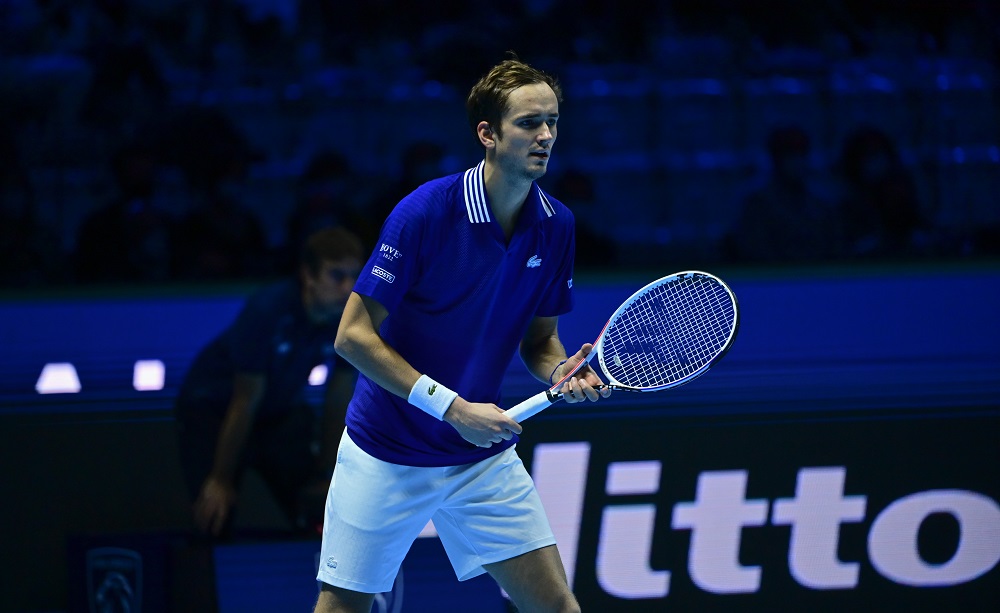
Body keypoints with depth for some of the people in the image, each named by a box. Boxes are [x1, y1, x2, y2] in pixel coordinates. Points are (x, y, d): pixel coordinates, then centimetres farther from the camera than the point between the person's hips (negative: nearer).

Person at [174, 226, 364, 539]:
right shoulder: (267, 310, -33)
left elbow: (338, 403, -6)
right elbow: (245, 404, -26)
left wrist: (326, 475, -3)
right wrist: (221, 481, -18)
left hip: (282, 408, 5)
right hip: (211, 406, -5)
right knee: (215, 521, -16)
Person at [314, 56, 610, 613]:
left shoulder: (556, 225, -3)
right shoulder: (425, 212, -19)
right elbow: (353, 336, -17)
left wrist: (562, 372, -14)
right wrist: (453, 407, -21)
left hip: (484, 454, 4)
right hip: (387, 456, -4)